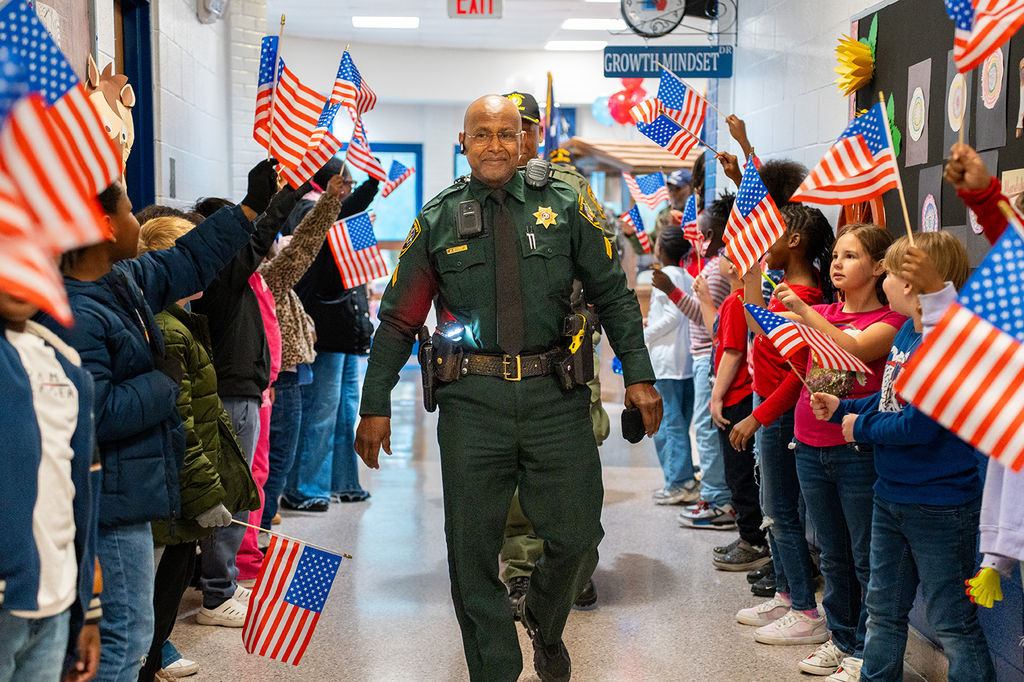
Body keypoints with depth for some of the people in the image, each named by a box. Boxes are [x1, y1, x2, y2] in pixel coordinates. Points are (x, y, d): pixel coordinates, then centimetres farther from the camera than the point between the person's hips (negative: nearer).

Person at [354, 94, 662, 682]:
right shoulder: (438, 220, 6)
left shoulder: (564, 207, 6)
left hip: (556, 396, 0)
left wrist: (639, 374, 1)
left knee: (576, 538, 3)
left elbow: (614, 294, 9)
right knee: (473, 550, 4)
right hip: (473, 401, 0)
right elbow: (398, 318, 9)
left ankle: (545, 624, 35)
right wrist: (375, 405, 5)